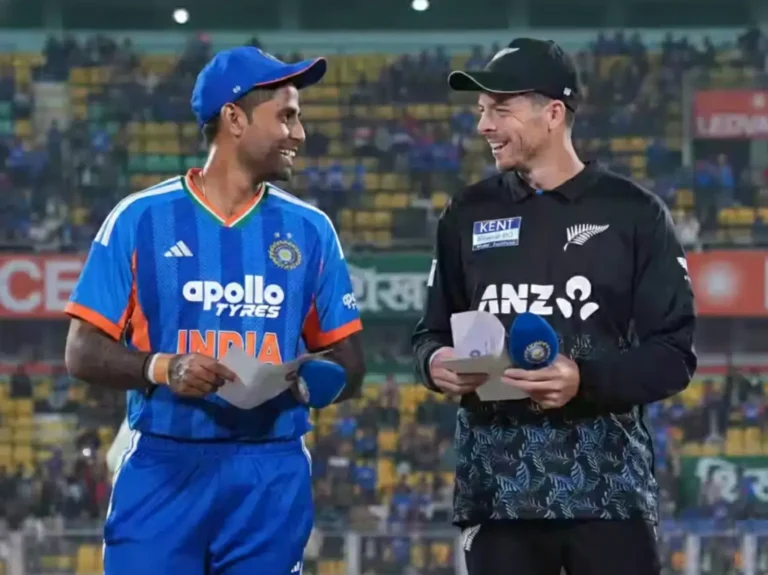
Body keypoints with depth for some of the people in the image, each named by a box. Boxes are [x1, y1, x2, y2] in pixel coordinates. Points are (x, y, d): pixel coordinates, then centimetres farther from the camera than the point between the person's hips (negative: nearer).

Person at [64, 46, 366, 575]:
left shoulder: (310, 229, 10)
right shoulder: (142, 218, 2)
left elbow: (348, 367, 11)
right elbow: (84, 353, 0)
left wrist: (301, 379, -12)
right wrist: (162, 368, -19)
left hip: (272, 475, 3)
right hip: (162, 468, -3)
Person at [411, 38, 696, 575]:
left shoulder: (633, 213, 1)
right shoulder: (470, 214, 12)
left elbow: (674, 354, -2)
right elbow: (434, 330, 18)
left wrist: (586, 379, -19)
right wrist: (435, 360, -6)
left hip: (608, 485, -3)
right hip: (497, 485, 3)